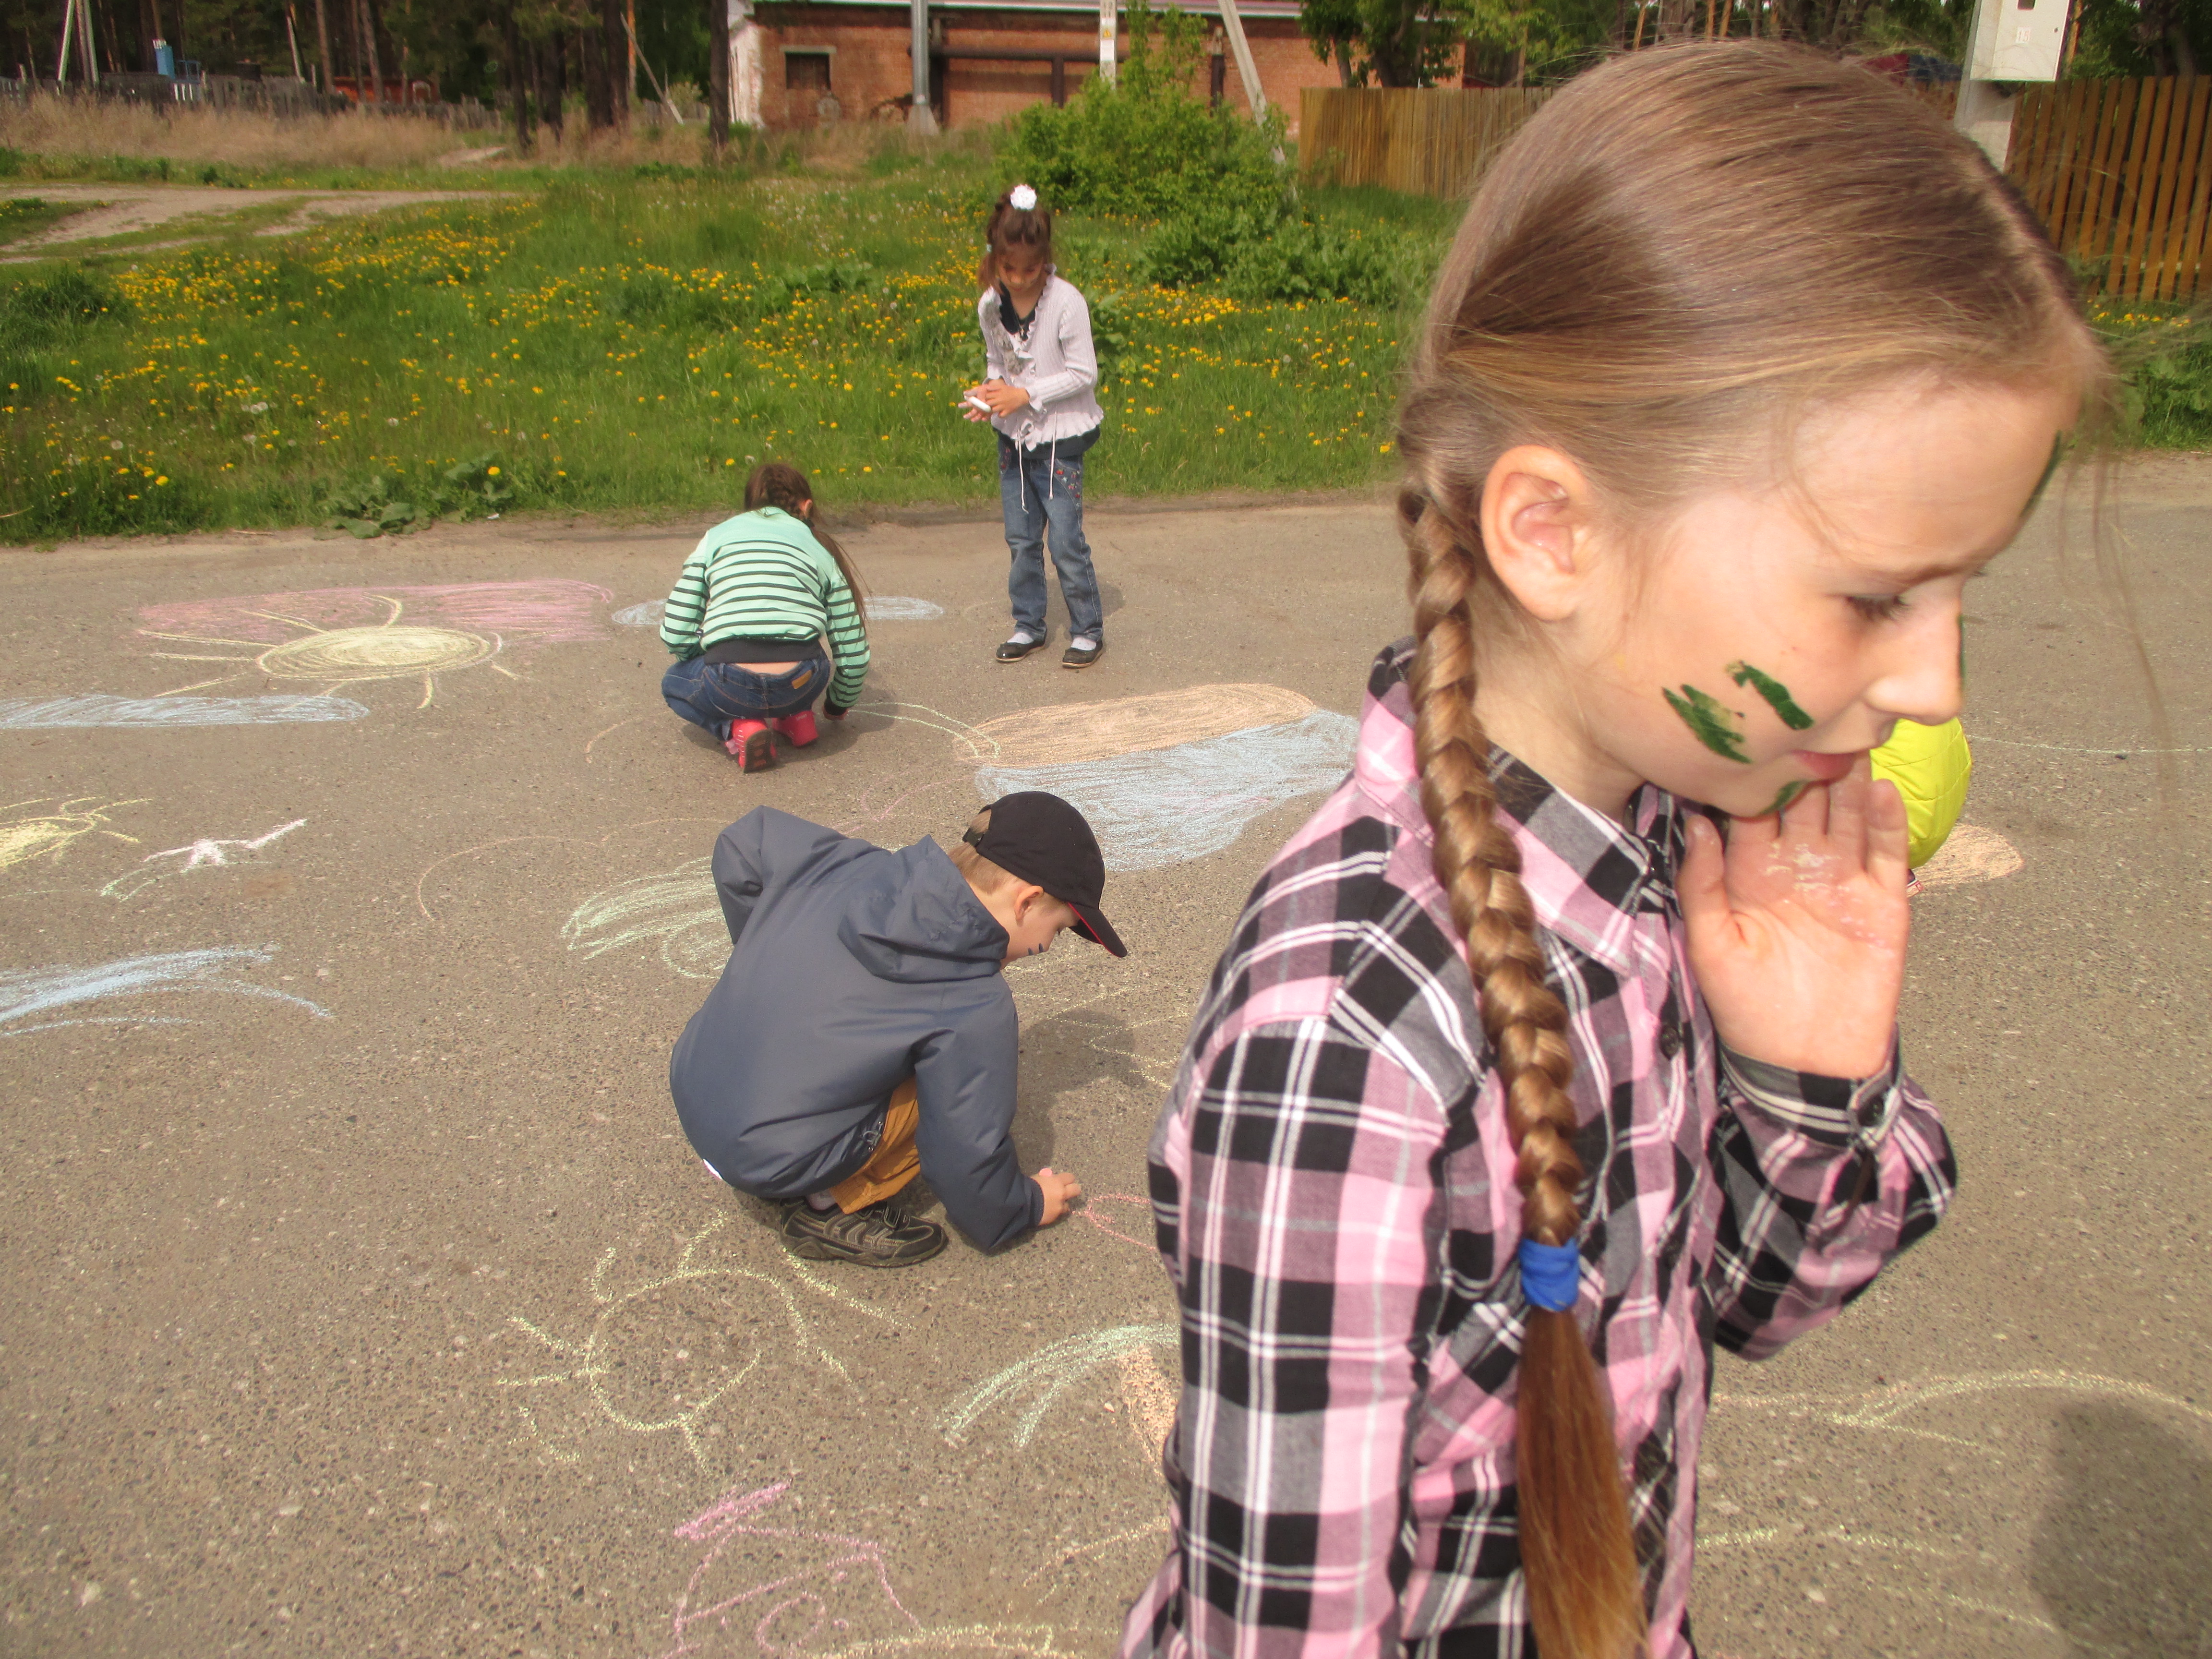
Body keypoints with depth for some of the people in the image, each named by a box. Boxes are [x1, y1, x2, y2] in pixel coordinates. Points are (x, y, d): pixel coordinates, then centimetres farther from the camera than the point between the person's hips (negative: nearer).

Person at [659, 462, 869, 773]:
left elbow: (674, 634, 12)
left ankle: (738, 727, 6)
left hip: (730, 685, -2)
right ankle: (798, 718, 19)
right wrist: (839, 705, 39)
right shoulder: (820, 546, 20)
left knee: (674, 683, 33)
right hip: (801, 684, 2)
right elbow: (853, 650, 19)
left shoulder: (717, 536, 19)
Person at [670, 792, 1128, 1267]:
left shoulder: (841, 862, -3)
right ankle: (833, 1209, 2)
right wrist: (1028, 1207, 11)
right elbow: (966, 1161, -11)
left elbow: (743, 841, 14)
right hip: (771, 1161, -7)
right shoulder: (976, 1007, -19)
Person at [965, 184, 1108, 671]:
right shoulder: (990, 306, -2)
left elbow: (1083, 373, -15)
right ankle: (1028, 626, 25)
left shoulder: (1066, 302, -18)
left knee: (1066, 540, -3)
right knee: (1021, 539, 12)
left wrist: (1026, 394, -21)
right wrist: (989, 392, -9)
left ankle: (1089, 631, 12)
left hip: (1060, 439, -5)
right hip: (1012, 435, 5)